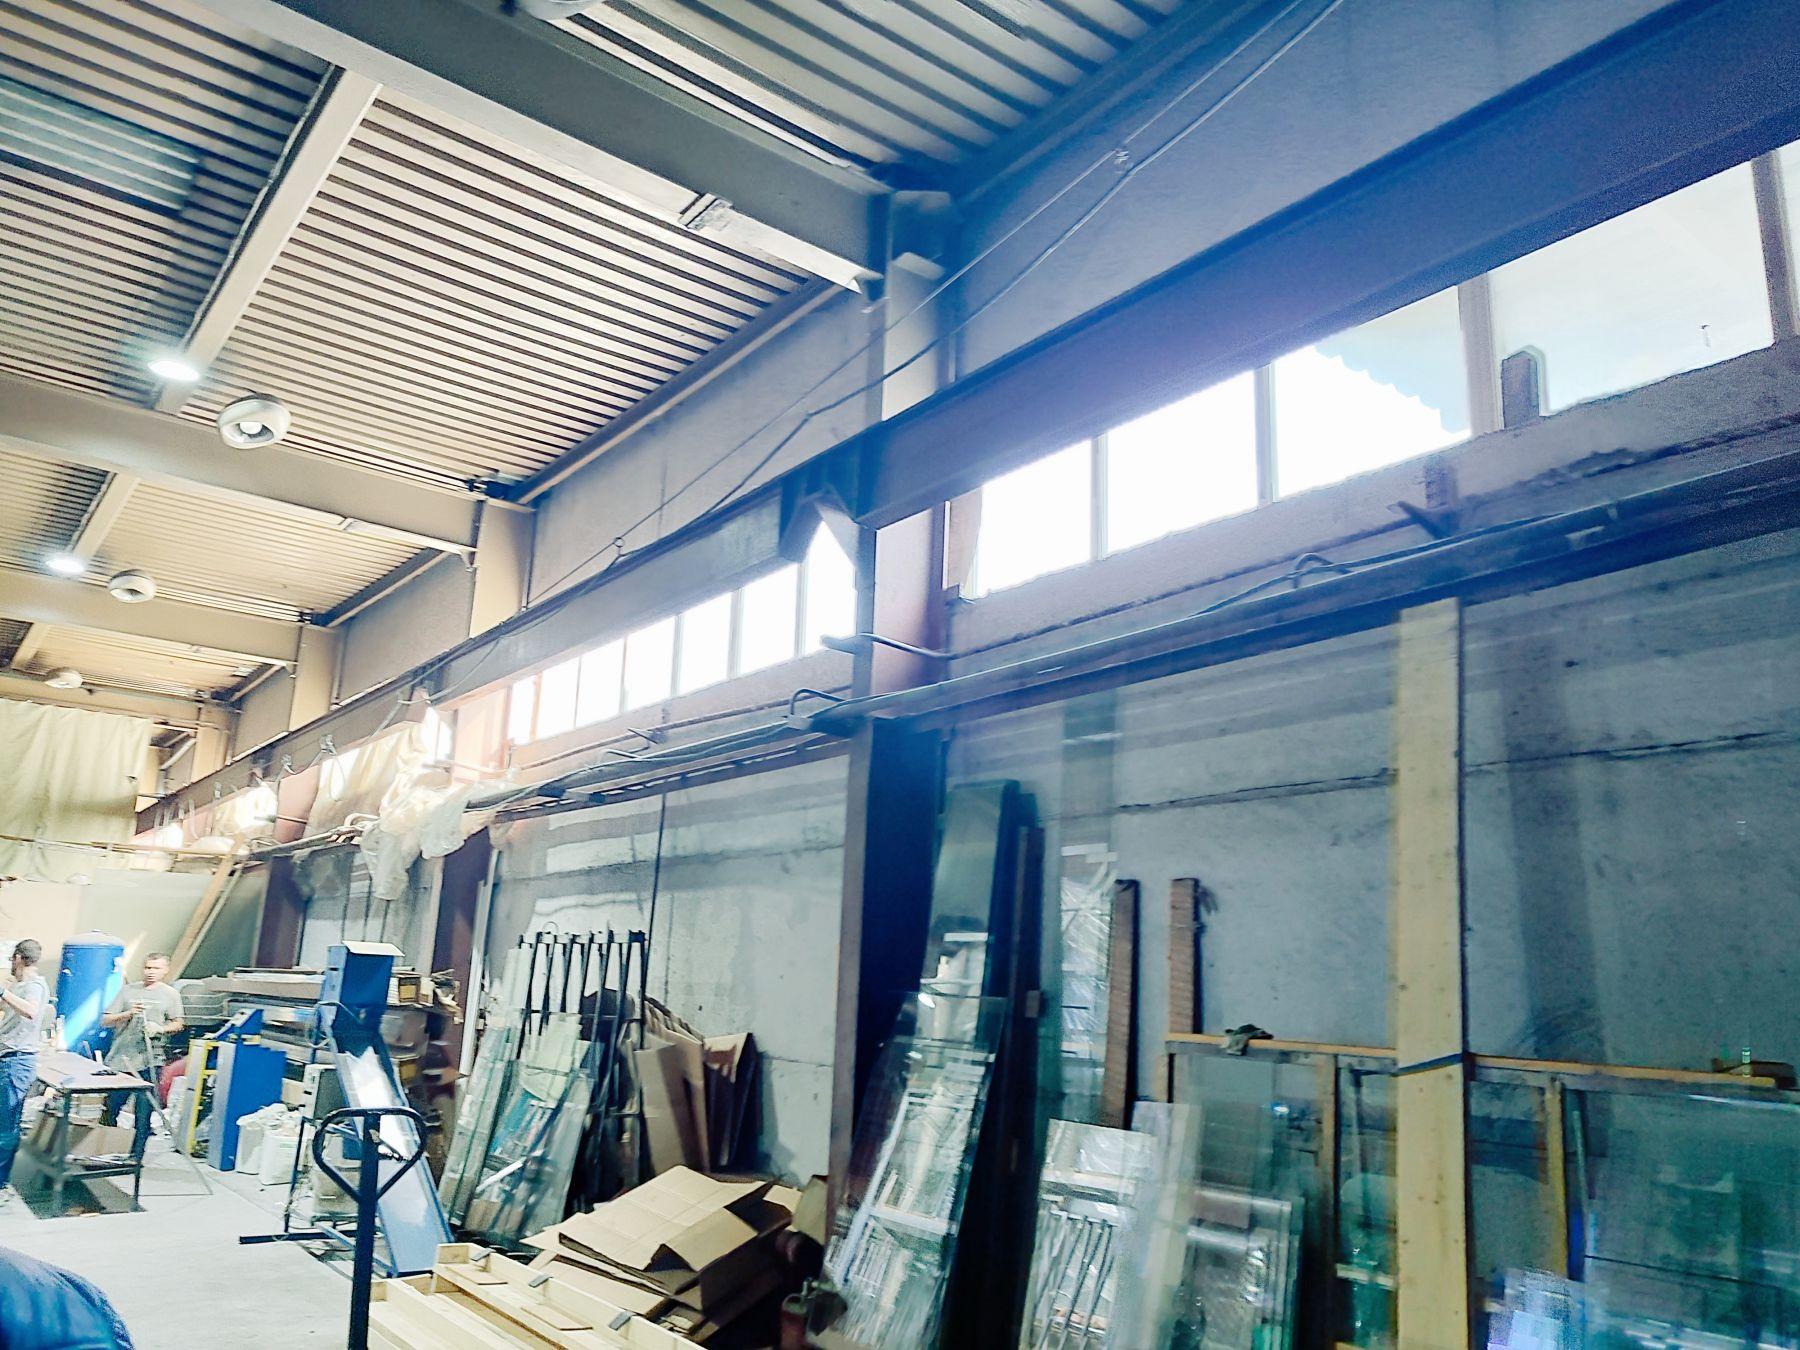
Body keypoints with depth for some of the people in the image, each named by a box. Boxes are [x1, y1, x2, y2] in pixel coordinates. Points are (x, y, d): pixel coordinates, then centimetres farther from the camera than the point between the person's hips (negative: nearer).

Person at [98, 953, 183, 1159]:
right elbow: (105, 1021, 5)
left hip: (148, 1062, -2)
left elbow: (178, 1024, 9)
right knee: (109, 1112, 10)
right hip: (119, 1061, 2)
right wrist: (129, 1013, -12)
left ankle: (135, 1158, 9)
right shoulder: (128, 991, 8)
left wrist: (159, 1028, -11)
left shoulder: (171, 994, 7)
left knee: (143, 1115, -1)